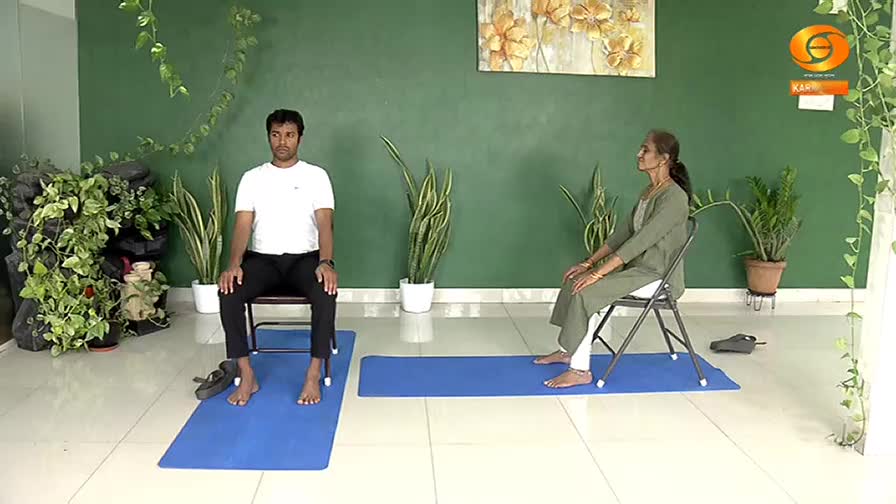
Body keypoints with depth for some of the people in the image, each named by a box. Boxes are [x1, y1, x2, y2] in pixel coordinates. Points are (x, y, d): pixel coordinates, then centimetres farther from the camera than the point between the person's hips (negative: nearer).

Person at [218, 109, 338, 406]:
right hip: (263, 258, 2)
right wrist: (234, 264, -21)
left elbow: (324, 223, -8)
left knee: (326, 292, -35)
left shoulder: (316, 175, 3)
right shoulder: (252, 178, 8)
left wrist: (326, 262, -28)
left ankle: (313, 375, -22)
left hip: (305, 258, -1)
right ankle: (247, 376, -17)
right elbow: (243, 225, -2)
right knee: (228, 292, -28)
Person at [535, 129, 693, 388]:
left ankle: (580, 370, -15)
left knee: (587, 292, -23)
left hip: (658, 277, -9)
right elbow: (623, 232, 11)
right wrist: (589, 263, 3)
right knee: (576, 281, 2)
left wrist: (598, 273, -27)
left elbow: (639, 241, -26)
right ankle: (567, 350, 14)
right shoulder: (649, 191, 9)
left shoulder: (674, 198, -21)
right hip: (638, 267, 9)